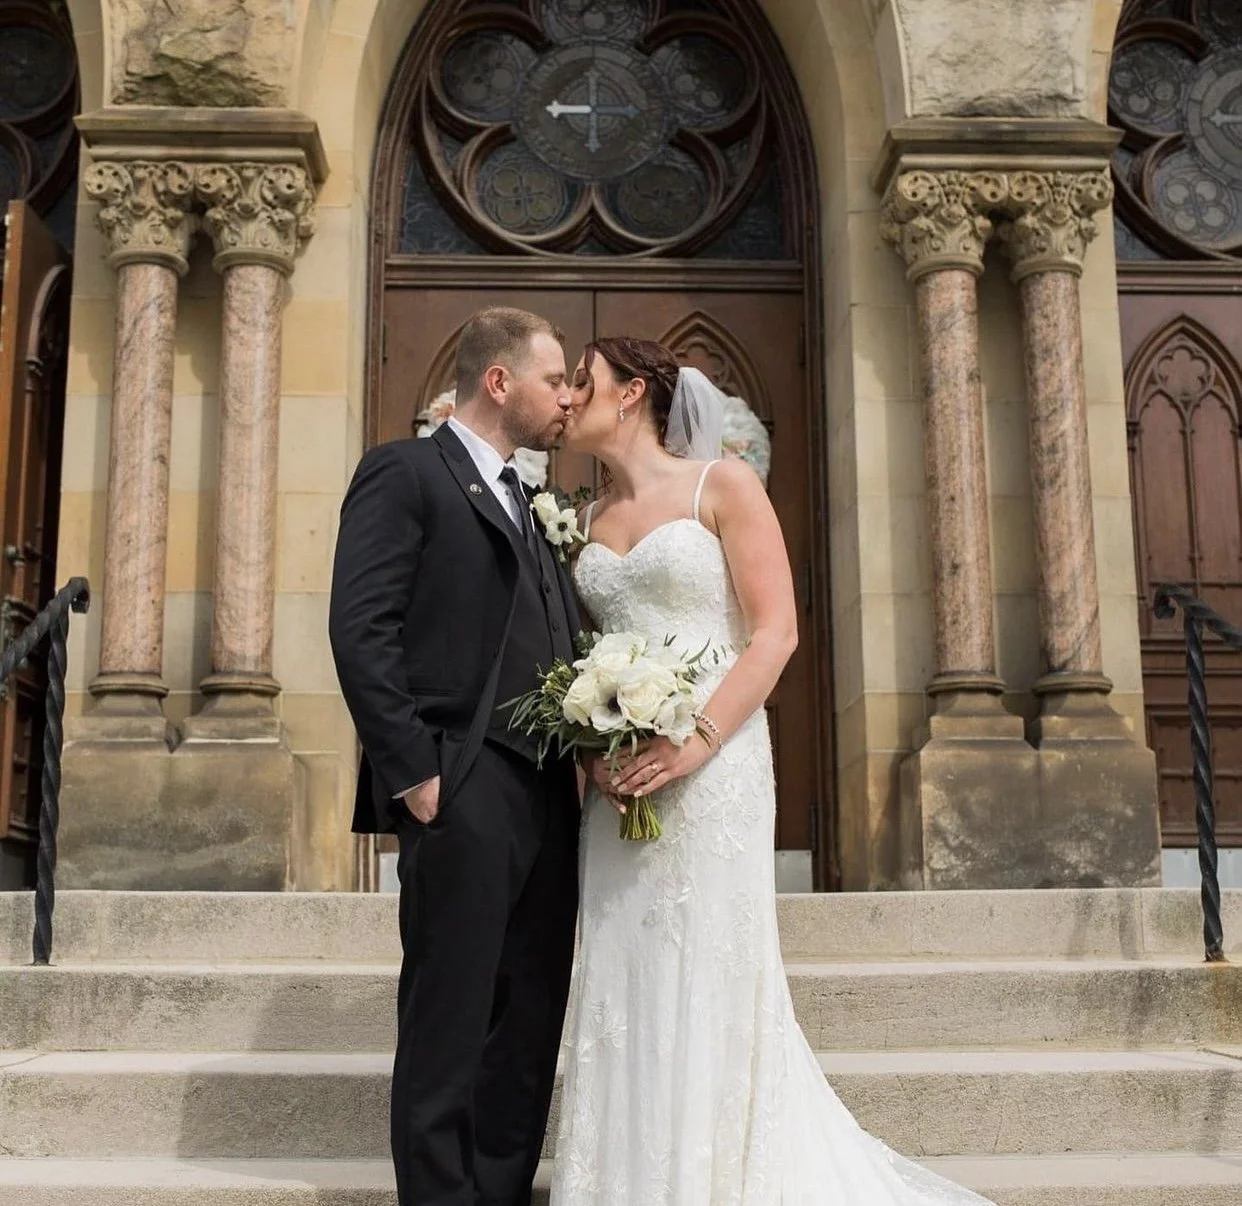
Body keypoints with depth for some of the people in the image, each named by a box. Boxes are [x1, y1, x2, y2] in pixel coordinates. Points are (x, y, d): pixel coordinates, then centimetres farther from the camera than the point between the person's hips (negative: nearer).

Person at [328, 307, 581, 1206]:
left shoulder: (530, 509, 23)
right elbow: (360, 629, -11)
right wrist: (414, 770, -16)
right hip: (462, 791, -8)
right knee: (450, 1027, -2)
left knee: (531, 1028, 11)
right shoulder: (406, 472, -1)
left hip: (547, 794, 8)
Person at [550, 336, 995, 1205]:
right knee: (624, 989, 7)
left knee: (706, 981, -1)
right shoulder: (592, 521, 15)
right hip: (617, 778, 6)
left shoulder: (723, 485, -2)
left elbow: (776, 633, -9)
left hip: (710, 767, -5)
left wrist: (697, 743, -18)